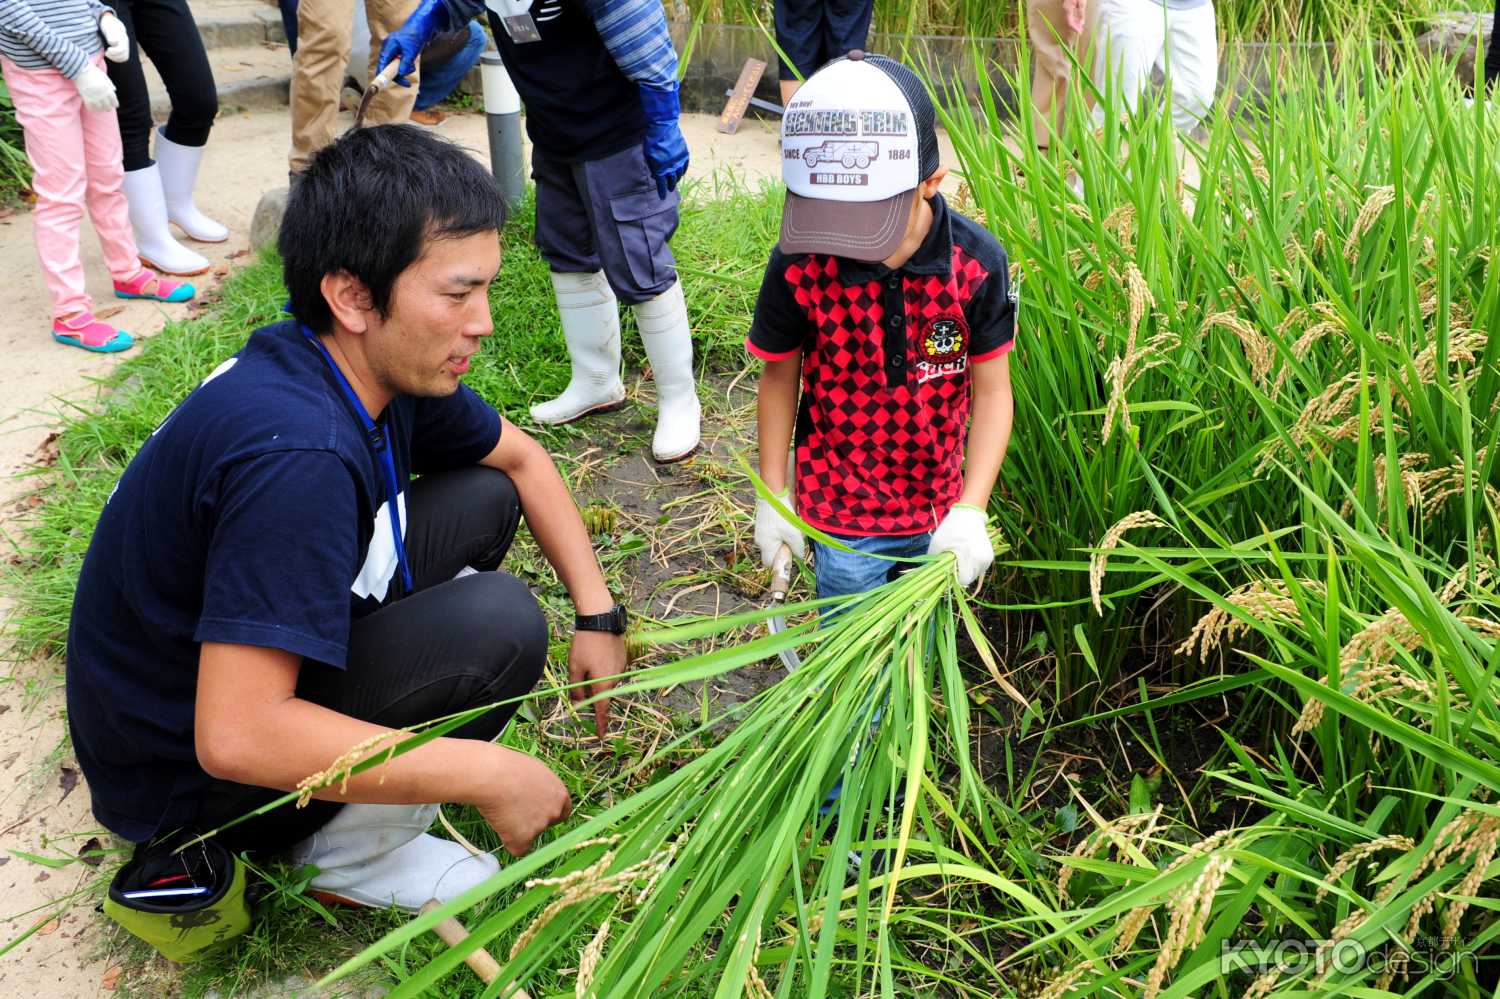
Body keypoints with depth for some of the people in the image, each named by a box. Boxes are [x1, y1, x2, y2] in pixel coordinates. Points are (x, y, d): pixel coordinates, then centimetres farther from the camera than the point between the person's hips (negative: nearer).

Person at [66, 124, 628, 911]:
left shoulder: (383, 362, -9)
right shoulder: (295, 451, -36)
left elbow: (520, 458, 9)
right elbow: (236, 739, -38)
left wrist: (598, 613, -1)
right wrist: (487, 775, -30)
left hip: (247, 653, 8)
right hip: (188, 773, -8)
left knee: (485, 497, 3)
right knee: (498, 622, -25)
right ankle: (352, 858, -5)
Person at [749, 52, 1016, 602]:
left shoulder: (976, 263, -20)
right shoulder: (798, 266, -20)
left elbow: (992, 391, -11)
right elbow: (780, 378, -5)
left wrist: (970, 510, -20)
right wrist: (773, 495, 0)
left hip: (939, 505, 1)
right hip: (841, 514, -1)